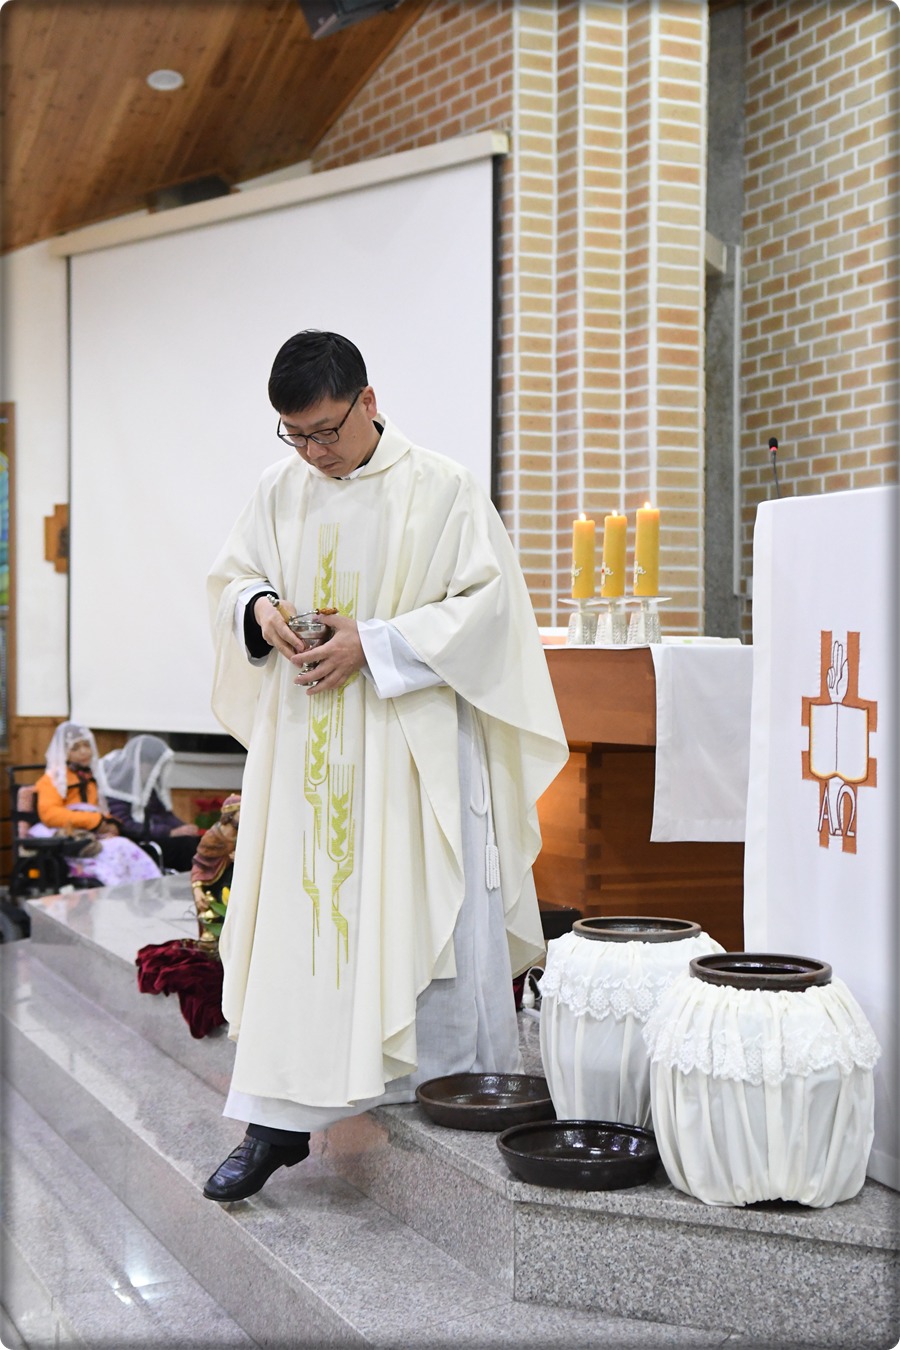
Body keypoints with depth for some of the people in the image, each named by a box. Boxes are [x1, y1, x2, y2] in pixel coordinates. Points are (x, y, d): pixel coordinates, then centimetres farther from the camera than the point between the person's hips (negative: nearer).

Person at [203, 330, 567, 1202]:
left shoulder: (439, 490, -7)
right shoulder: (279, 492, 6)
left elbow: (486, 604, -10)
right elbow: (231, 577, 17)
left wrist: (374, 643, -18)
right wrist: (261, 608, -7)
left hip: (412, 750, -3)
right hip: (305, 750, 4)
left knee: (429, 924, 4)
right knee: (294, 922, 3)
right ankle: (280, 1118, 10)